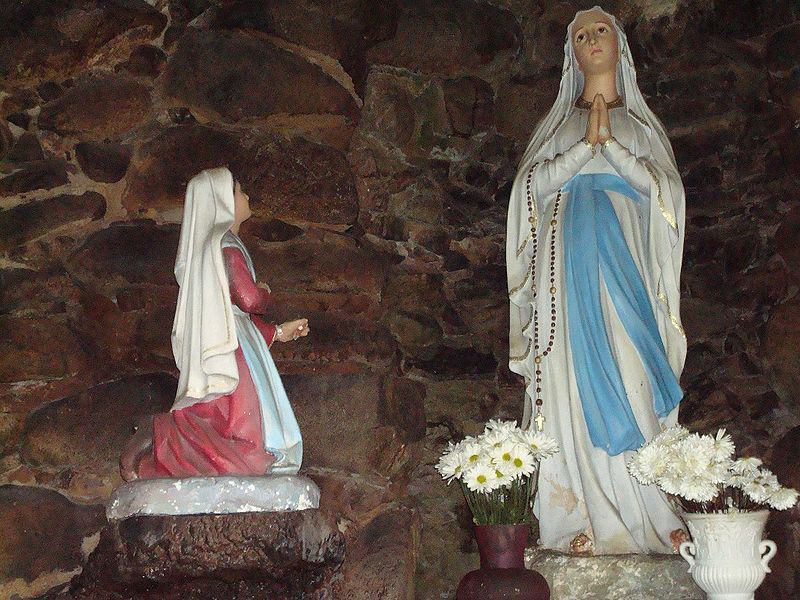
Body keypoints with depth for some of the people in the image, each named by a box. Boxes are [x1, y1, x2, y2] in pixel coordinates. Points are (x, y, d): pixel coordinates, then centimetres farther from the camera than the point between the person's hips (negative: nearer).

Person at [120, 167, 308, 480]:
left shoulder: (206, 245, 22)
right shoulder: (224, 244, -8)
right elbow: (249, 299, -16)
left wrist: (277, 332, 29)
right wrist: (264, 291, 7)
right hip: (231, 350, -10)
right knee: (246, 441, -15)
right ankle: (164, 436, -15)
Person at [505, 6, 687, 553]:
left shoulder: (641, 122, 19)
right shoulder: (559, 121, 19)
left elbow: (664, 187, 5)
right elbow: (536, 182, 4)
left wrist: (611, 144, -6)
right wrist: (587, 145, -6)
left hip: (624, 254, 0)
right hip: (569, 252, 0)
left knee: (626, 375, -11)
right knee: (574, 377, -10)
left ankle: (638, 511, -10)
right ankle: (583, 512, -10)